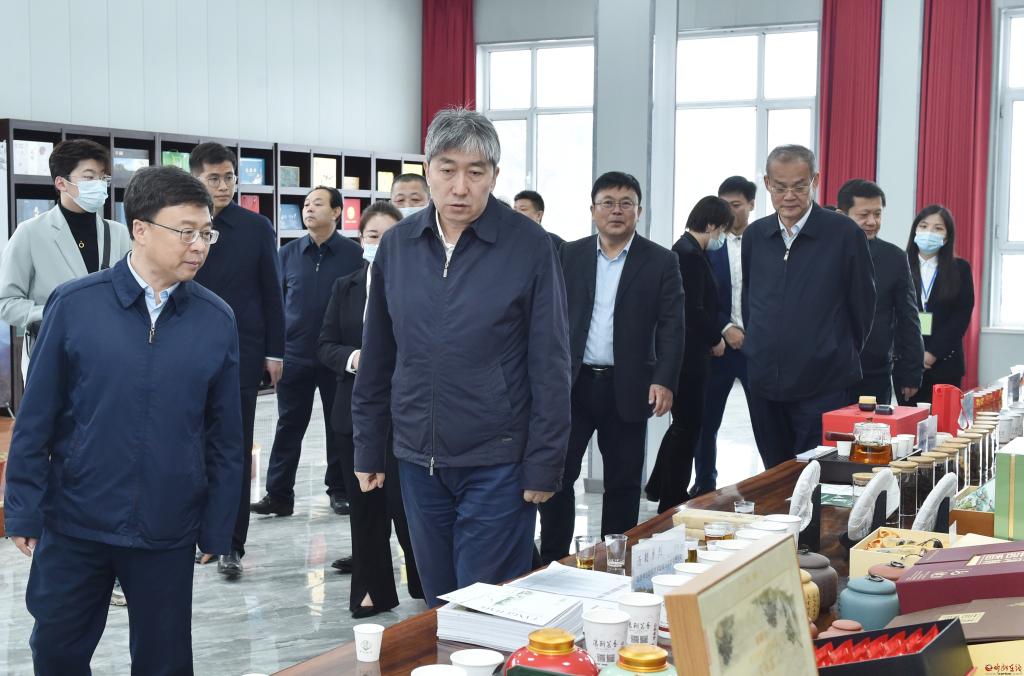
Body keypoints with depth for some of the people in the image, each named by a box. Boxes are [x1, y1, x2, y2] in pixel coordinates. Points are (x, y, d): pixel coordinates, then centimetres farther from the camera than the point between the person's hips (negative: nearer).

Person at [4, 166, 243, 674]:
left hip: (168, 533, 1)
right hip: (74, 524, -1)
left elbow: (225, 435, 2)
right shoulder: (74, 305, -8)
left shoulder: (217, 320, -3)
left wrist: (216, 529, 2)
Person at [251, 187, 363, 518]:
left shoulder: (354, 254, -3)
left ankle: (340, 490, 21)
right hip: (294, 354, 2)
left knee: (340, 426, 9)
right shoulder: (288, 253, 5)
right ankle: (278, 494, 10)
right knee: (289, 425, 5)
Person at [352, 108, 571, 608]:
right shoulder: (397, 244, 3)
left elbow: (549, 364, -8)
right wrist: (369, 449, 9)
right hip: (418, 459, 4)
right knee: (438, 602, 16)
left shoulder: (528, 246, -8)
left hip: (497, 462, -4)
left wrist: (543, 464, -10)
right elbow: (377, 356, 9)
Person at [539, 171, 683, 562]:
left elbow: (671, 327, -4)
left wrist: (665, 380, -15)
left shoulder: (661, 262, 0)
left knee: (623, 482, 8)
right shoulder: (569, 256, 6)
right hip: (571, 383, 1)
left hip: (628, 388, -1)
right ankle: (553, 560, 11)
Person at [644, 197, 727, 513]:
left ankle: (659, 486, 31)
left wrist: (715, 334, 8)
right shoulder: (690, 254, -19)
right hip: (690, 353, -10)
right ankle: (673, 499, 11)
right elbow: (694, 309, -21)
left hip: (688, 352, 10)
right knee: (688, 424, 1)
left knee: (685, 422, 20)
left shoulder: (686, 250, 12)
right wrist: (716, 338, -8)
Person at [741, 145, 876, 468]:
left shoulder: (844, 233, -6)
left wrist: (841, 358, 9)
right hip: (765, 384, 5)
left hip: (822, 386, -5)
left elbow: (863, 305, 2)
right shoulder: (755, 235, 8)